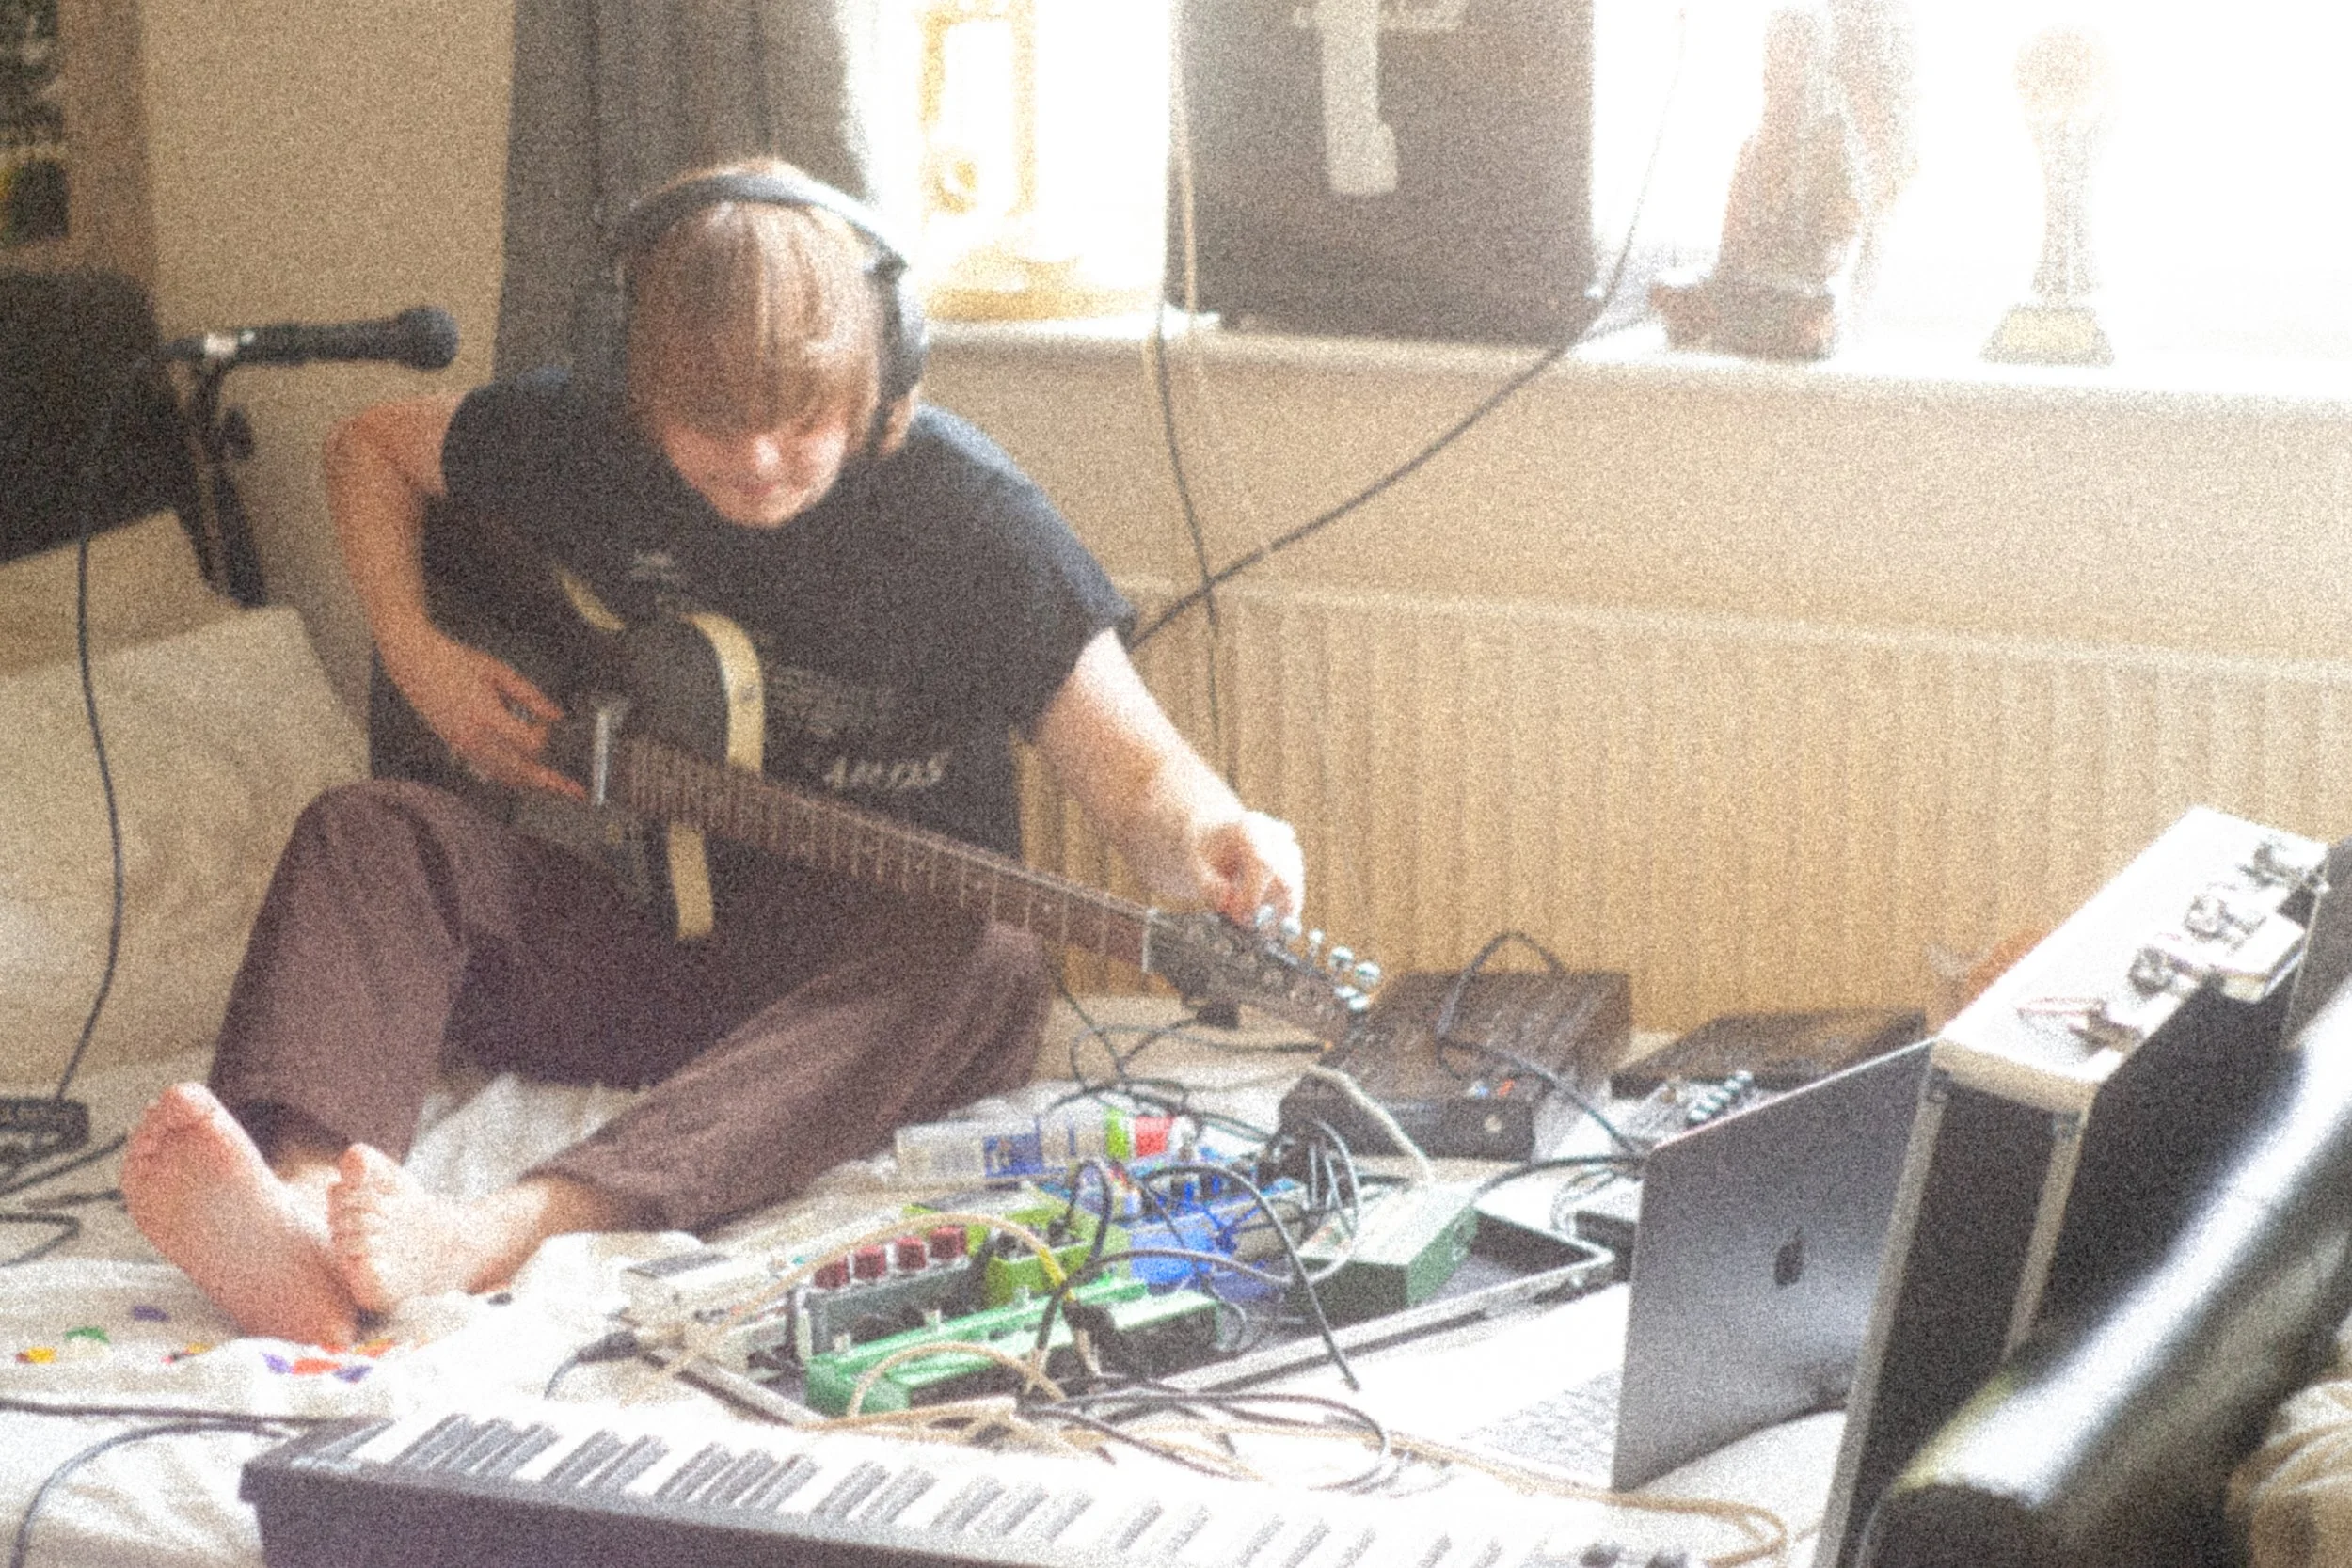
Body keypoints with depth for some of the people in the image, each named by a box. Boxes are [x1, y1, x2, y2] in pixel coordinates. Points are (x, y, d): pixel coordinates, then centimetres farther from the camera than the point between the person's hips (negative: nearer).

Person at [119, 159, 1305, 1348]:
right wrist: (417, 657, 2)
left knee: (982, 968, -38)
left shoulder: (963, 514, -12)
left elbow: (1133, 772, -14)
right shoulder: (583, 443, -3)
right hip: (630, 918, 3)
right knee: (371, 832, -21)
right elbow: (372, 446, 17)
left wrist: (1209, 841, -38)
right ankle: (304, 1209, -51)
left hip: (850, 974, -3)